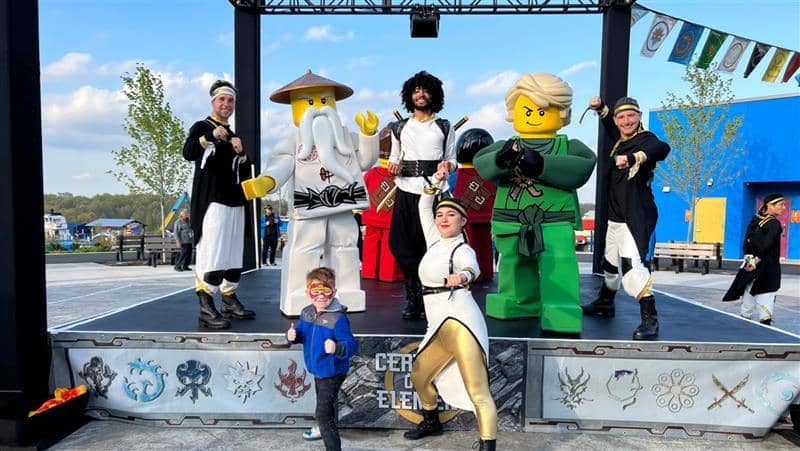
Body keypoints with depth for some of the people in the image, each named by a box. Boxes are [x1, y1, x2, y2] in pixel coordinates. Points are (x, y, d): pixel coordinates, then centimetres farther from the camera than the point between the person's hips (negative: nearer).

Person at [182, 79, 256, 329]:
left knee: (234, 256, 8)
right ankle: (206, 310, -12)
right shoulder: (201, 127, 4)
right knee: (211, 254, -13)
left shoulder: (233, 136, 22)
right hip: (212, 201, -7)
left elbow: (245, 172, 19)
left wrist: (240, 153, 0)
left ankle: (230, 302, 18)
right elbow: (188, 153, -16)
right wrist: (210, 136, -29)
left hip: (235, 201, 7)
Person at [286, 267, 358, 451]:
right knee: (324, 404, 32)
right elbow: (301, 331, 10)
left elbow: (351, 345, -34)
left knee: (323, 414, -8)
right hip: (317, 370, 8)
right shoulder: (307, 313, -5)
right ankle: (326, 429, 59)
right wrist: (293, 335, -12)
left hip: (332, 373, -8)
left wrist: (336, 348, -53)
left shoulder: (338, 319, -29)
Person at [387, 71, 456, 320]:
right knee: (402, 245, -4)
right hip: (406, 190, 2)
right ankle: (416, 297, 11)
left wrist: (448, 166, -9)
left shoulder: (444, 127, 11)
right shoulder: (400, 128, 16)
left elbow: (452, 161, 13)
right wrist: (393, 166, 2)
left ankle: (417, 297, 8)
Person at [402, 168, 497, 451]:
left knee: (478, 392, -14)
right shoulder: (435, 240, 13)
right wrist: (436, 181, 11)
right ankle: (431, 423, 45)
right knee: (419, 375, 22)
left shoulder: (462, 250, -8)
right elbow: (424, 207, 22)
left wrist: (462, 276, -53)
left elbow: (472, 268, -31)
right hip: (439, 327, 9)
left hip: (459, 323, -9)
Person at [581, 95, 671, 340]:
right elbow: (611, 128, 35)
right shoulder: (621, 140, 11)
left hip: (638, 216, -9)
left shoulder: (646, 139, -12)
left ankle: (650, 318, -22)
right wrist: (600, 108, 21)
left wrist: (632, 158, -51)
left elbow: (662, 148, -36)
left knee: (631, 263, -24)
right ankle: (605, 303, 41)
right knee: (610, 262, 22)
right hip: (616, 216, 9)